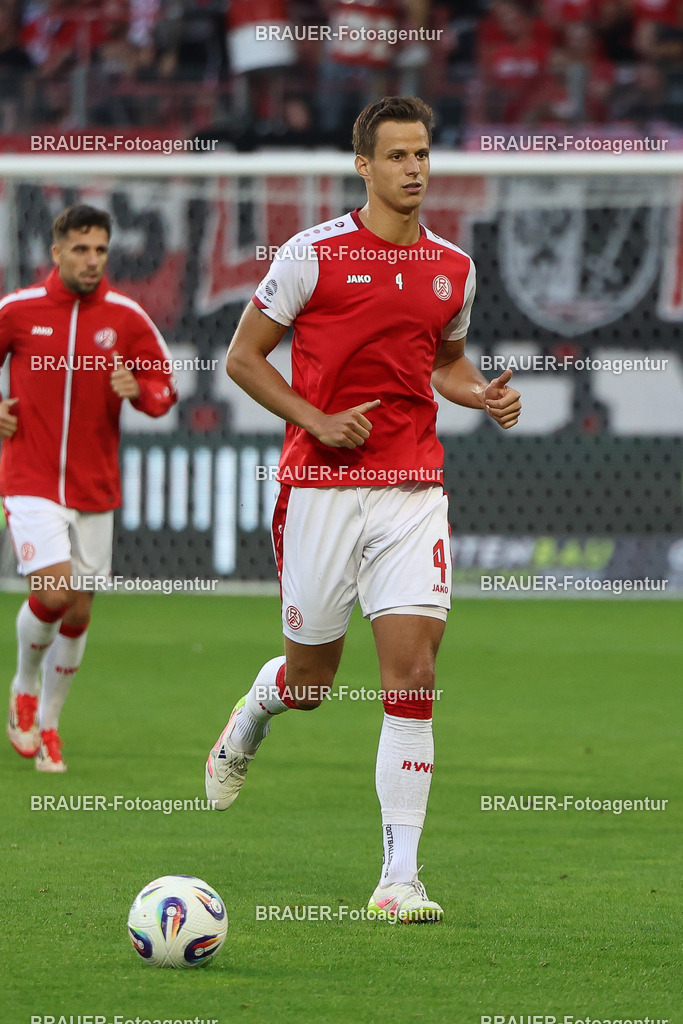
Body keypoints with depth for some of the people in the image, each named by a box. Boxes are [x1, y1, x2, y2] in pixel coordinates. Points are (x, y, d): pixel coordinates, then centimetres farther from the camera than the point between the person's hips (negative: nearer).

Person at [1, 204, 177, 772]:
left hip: (95, 486, 3)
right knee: (53, 592, -19)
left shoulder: (126, 317, 0)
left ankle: (46, 724, 24)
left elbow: (165, 383, 7)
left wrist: (139, 389, -14)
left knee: (79, 612, 6)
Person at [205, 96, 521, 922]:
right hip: (320, 484, -2)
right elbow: (243, 357, 0)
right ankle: (244, 730, 46)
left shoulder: (452, 266, 9)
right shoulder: (313, 254, -5)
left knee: (412, 674, -10)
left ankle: (399, 878, -9)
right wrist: (319, 421, -12)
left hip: (412, 489, 3)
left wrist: (482, 394, 4)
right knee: (310, 678, 8)